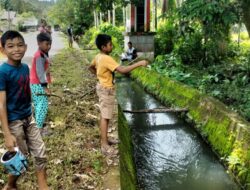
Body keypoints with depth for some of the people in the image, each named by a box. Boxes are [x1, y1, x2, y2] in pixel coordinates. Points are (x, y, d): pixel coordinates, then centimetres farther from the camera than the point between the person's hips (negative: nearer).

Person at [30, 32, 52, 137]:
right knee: (43, 106, -3)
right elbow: (40, 72, -23)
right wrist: (45, 86, -23)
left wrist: (44, 85, 19)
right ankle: (39, 128, 5)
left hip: (36, 84, 10)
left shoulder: (42, 54, 11)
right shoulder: (40, 56, -19)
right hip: (39, 85, -10)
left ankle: (39, 125, 27)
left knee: (38, 106, 16)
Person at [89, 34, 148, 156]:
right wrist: (139, 64, -29)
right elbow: (122, 70, -33)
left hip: (102, 87, 10)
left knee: (104, 115, 17)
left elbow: (90, 68, 22)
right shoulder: (107, 59, -25)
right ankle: (105, 146, 2)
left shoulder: (98, 57, 5)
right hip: (106, 89, -10)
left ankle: (104, 140, 29)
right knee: (105, 117, -5)